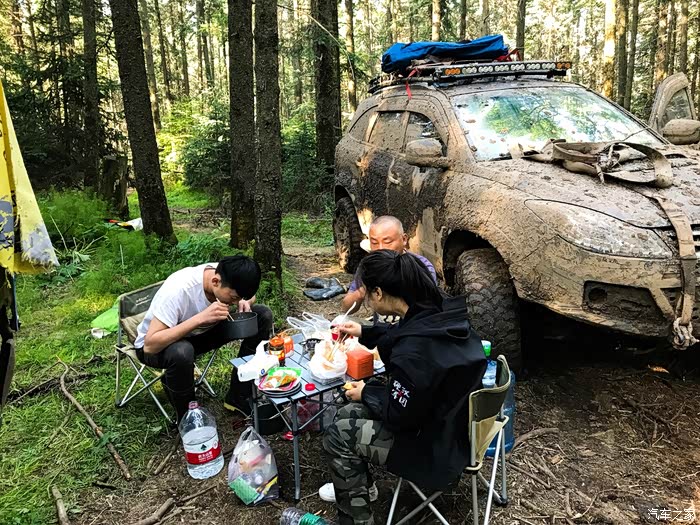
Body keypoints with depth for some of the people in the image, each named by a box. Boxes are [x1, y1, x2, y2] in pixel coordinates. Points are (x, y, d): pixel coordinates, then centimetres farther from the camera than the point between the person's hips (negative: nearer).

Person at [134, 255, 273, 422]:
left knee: (263, 315, -11)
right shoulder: (178, 290, -36)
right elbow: (150, 345, -38)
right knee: (181, 352, -42)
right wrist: (201, 318, -44)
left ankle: (239, 397, -3)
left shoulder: (228, 278, -20)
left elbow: (248, 295, 3)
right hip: (159, 345, -5)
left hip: (201, 333, 6)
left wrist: (245, 303, -21)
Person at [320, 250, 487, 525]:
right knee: (348, 414, 15)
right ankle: (359, 487, 37)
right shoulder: (441, 313, -9)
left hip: (438, 447, -9)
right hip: (452, 422, 9)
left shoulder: (414, 353, -36)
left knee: (337, 436, -4)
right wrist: (365, 333, 15)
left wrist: (366, 392, -4)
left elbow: (398, 415, -22)